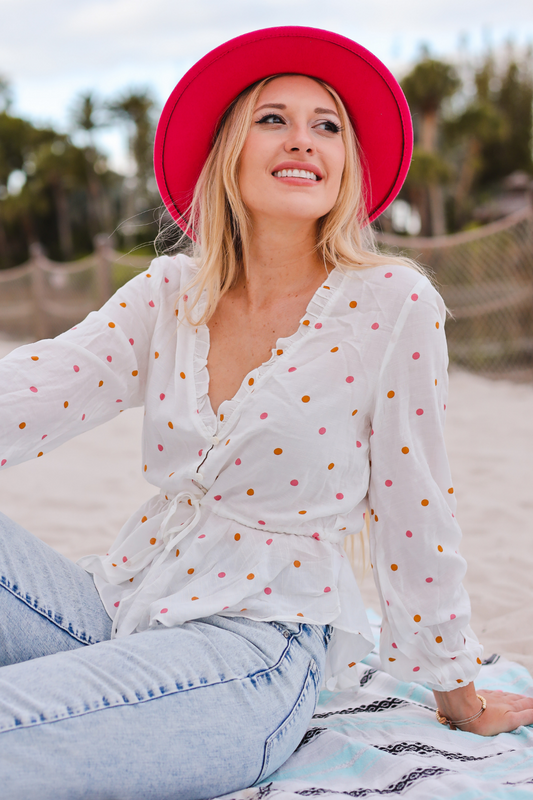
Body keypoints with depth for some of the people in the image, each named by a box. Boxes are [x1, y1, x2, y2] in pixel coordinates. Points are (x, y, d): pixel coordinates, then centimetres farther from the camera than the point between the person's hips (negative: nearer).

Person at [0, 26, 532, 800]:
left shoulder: (392, 304, -8)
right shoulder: (169, 293, 4)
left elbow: (414, 514, -3)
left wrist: (461, 700, 8)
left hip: (254, 648, -5)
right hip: (118, 606, 5)